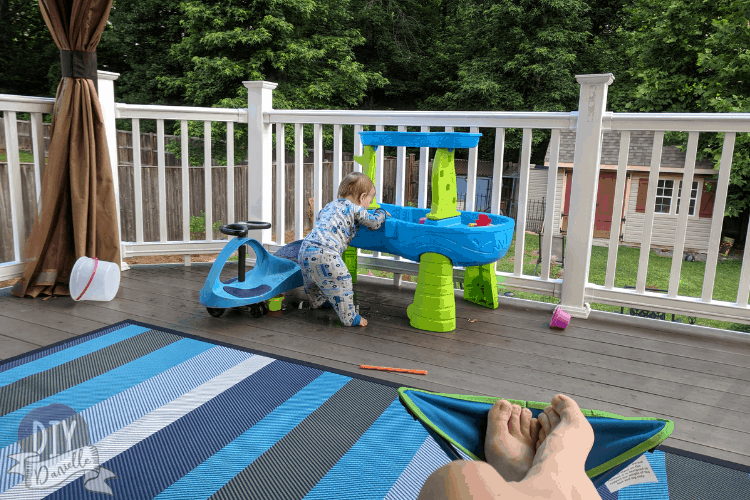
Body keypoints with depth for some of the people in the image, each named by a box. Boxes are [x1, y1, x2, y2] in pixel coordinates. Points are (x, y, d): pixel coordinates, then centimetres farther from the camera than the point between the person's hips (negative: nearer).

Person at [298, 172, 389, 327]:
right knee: (341, 281, 0)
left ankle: (318, 301, 53)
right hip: (324, 253, -9)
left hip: (305, 248, 9)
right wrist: (381, 213, 27)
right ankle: (350, 317, 5)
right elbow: (374, 222, 4)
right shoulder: (355, 209, 1)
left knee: (312, 280, 29)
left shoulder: (330, 205, 24)